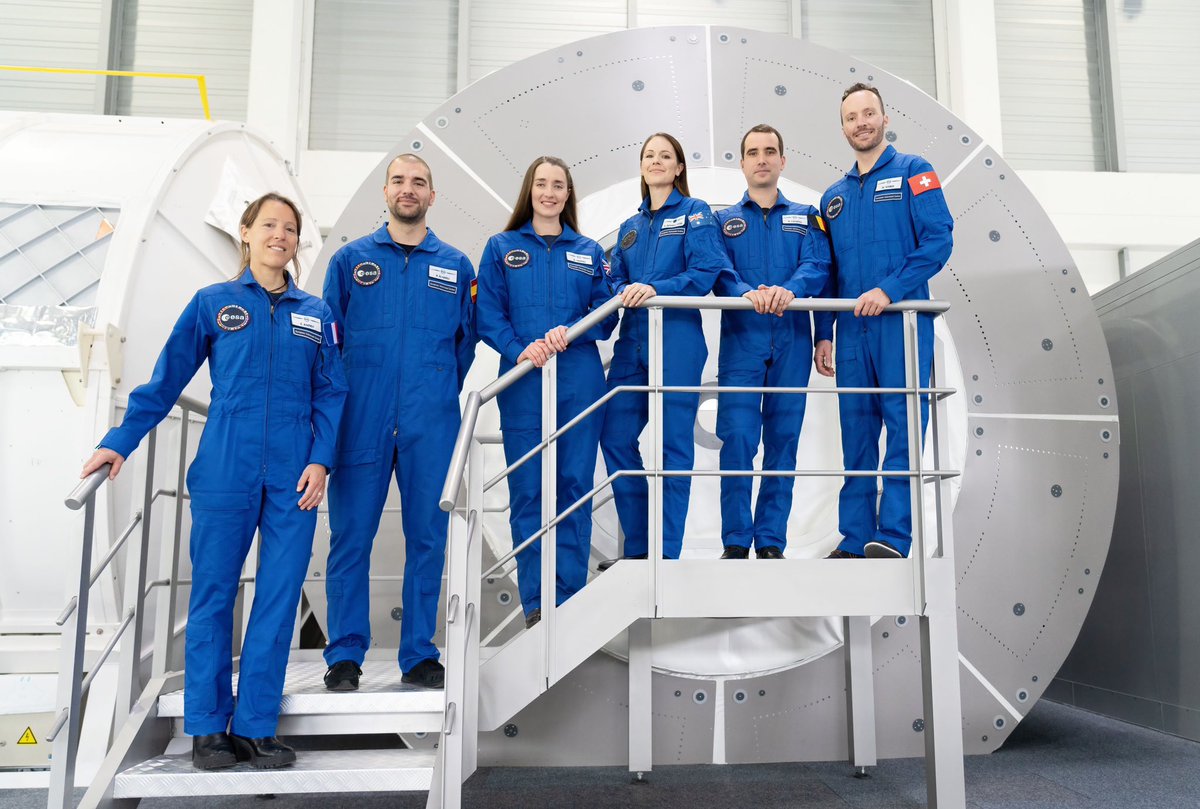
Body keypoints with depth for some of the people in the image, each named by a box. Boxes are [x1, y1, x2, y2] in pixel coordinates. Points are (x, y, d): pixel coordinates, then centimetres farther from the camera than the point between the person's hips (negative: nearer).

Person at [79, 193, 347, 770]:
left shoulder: (315, 315, 11)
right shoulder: (213, 303, 7)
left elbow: (330, 395, 8)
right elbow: (165, 382, 7)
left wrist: (320, 460, -4)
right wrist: (119, 442, 2)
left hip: (293, 476, 2)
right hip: (225, 472, -1)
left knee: (279, 598, 3)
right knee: (212, 594, 4)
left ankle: (256, 727, 14)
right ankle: (207, 729, 17)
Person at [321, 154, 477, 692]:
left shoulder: (456, 267, 10)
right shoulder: (351, 259, 9)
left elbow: (466, 339, 15)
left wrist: (442, 393, 9)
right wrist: (339, 398, 4)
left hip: (431, 424, 1)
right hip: (362, 420, 0)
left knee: (427, 537, 5)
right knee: (351, 536, 1)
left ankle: (420, 654, 17)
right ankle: (345, 656, 12)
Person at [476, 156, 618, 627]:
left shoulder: (588, 252, 13)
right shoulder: (501, 248, 10)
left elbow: (606, 318, 7)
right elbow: (488, 317, 2)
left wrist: (570, 334, -12)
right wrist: (520, 350, -15)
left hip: (579, 380, 1)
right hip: (523, 382, -1)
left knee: (575, 486, 2)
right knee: (527, 491, -1)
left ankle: (569, 601, 11)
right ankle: (535, 605, 8)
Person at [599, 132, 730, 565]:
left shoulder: (695, 212, 4)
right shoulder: (629, 227, 22)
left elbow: (707, 271, -9)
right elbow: (616, 280, 16)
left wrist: (656, 289, -21)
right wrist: (624, 292, -8)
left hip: (677, 339, -6)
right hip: (632, 340, 6)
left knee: (674, 442, -3)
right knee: (616, 438, 2)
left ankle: (667, 554, 6)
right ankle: (638, 549, 15)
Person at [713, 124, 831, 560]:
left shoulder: (806, 217, 16)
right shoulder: (723, 220, 15)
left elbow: (818, 266, -1)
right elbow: (718, 271, -2)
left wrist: (789, 289, -22)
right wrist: (747, 292, -23)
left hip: (791, 341, 1)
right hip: (741, 340, -1)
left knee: (783, 440, 2)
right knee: (737, 439, -8)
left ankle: (771, 541, 10)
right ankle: (736, 542, 0)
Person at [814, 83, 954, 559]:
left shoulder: (912, 172, 5)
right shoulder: (834, 196, 19)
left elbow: (939, 239, -7)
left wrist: (889, 289, -18)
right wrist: (822, 334, 13)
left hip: (902, 321, -5)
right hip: (851, 327, 5)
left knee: (903, 424, -7)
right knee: (857, 431, 6)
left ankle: (893, 538, -5)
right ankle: (855, 540, 11)